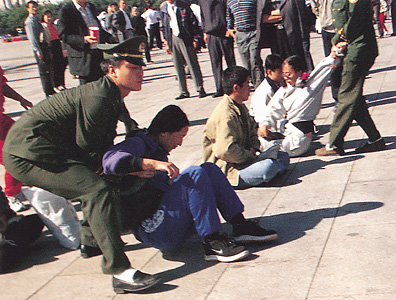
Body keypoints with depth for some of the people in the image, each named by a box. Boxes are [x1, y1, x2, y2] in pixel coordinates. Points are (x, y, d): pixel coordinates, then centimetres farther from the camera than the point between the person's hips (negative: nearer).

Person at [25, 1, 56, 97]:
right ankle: (48, 93, -1)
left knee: (48, 70, 13)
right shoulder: (30, 21, -10)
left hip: (44, 46, 9)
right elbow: (32, 38, -16)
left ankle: (50, 90, 22)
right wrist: (38, 51, -22)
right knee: (44, 71, -6)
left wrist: (48, 51, 21)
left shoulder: (36, 20, 19)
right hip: (39, 49, -9)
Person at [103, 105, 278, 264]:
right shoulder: (137, 144, -2)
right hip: (152, 230, -9)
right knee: (194, 174, -24)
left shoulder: (159, 151, 25)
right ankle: (213, 242, -25)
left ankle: (240, 226, -9)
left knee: (209, 169, 1)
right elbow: (111, 160, -25)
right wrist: (154, 164, -33)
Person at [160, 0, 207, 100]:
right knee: (178, 66, 5)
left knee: (192, 64, -3)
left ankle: (200, 89, 3)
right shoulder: (163, 8, 11)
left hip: (185, 38, -4)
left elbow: (194, 21, 0)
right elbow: (164, 26, 16)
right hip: (172, 38, 4)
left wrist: (194, 38, -5)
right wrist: (167, 43, 13)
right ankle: (184, 92, 12)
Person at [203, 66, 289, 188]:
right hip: (226, 168, -10)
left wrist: (254, 148, 4)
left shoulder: (241, 108, 13)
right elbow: (226, 151, -30)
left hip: (242, 157, 10)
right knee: (267, 167, -32)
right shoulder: (226, 115, -22)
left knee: (283, 156, 7)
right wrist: (250, 156, -16)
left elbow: (252, 133, 25)